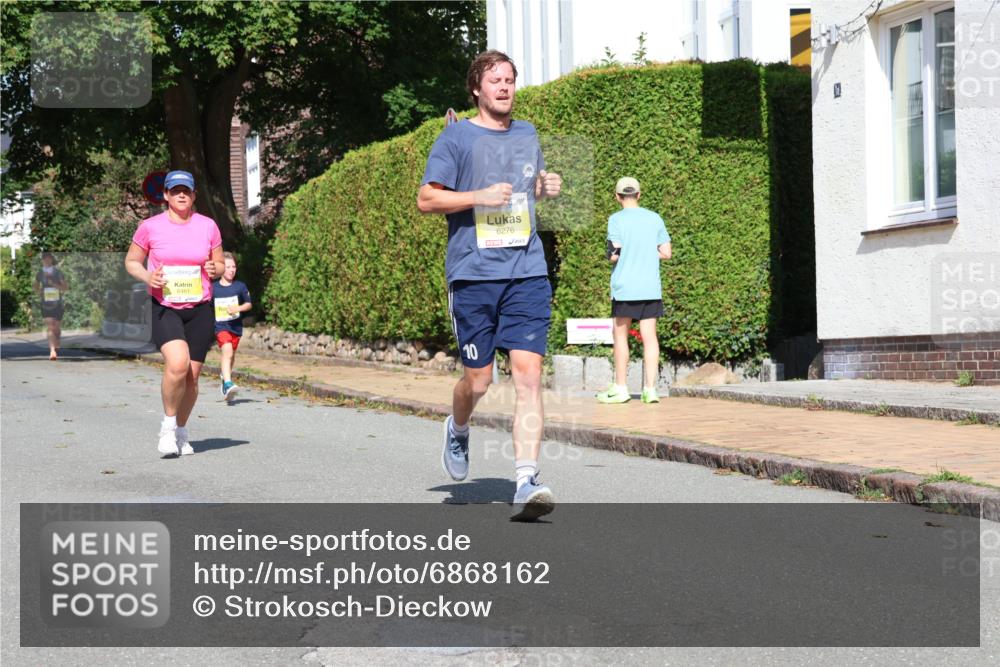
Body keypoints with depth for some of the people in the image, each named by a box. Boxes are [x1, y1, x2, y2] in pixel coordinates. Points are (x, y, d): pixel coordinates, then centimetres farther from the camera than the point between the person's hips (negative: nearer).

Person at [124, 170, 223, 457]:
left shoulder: (208, 226, 4)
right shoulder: (150, 227, -2)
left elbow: (219, 265, 14)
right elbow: (131, 261, 9)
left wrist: (215, 269, -10)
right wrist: (148, 277, -12)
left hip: (200, 309, 3)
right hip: (163, 308, -3)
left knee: (192, 376, 3)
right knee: (178, 363, -25)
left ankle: (181, 432, 26)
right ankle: (168, 425, -3)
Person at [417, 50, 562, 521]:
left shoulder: (527, 134, 17)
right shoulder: (456, 138, 1)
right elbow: (425, 199, -3)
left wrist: (548, 186, 9)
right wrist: (481, 196, -15)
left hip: (528, 273, 3)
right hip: (473, 274, -3)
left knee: (528, 373, -10)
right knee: (479, 379, 3)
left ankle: (526, 481, -11)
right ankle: (458, 430, 38)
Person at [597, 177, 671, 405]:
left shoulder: (616, 220, -6)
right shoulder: (655, 218, 6)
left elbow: (615, 255, -12)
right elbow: (665, 253, 5)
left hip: (624, 287, -3)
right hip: (651, 287, 3)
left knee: (620, 335, 8)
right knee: (649, 336, 3)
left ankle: (620, 388, 11)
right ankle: (650, 389, 0)